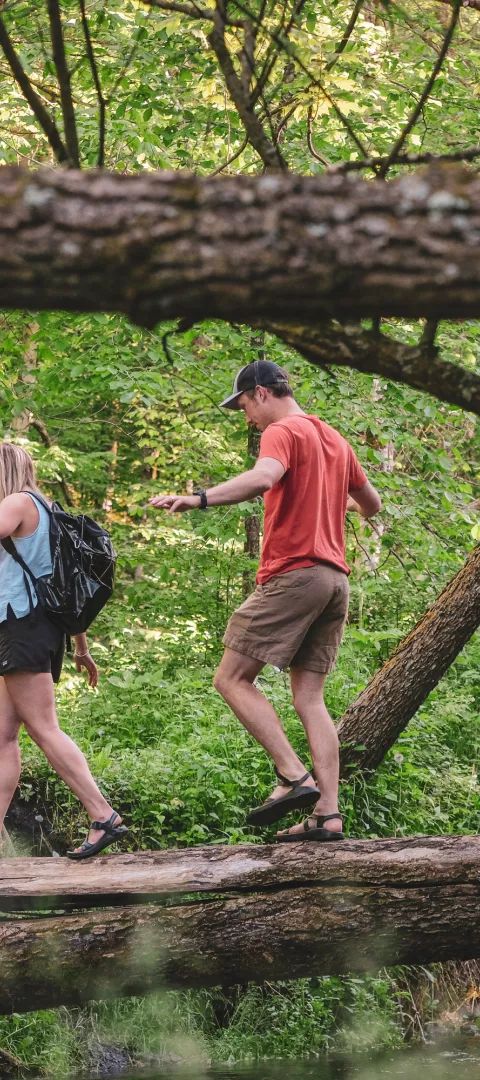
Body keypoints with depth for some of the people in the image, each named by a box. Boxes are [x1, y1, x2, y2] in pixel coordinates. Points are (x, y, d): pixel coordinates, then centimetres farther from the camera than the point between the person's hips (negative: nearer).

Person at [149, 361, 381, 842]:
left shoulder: (282, 432, -6)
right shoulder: (335, 440, 21)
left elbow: (263, 478, -28)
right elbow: (372, 503, 32)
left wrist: (198, 499, -40)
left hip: (293, 573, -8)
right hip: (335, 580, 9)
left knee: (232, 678, -3)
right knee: (309, 697, 7)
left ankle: (295, 778, -13)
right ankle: (327, 814, -1)